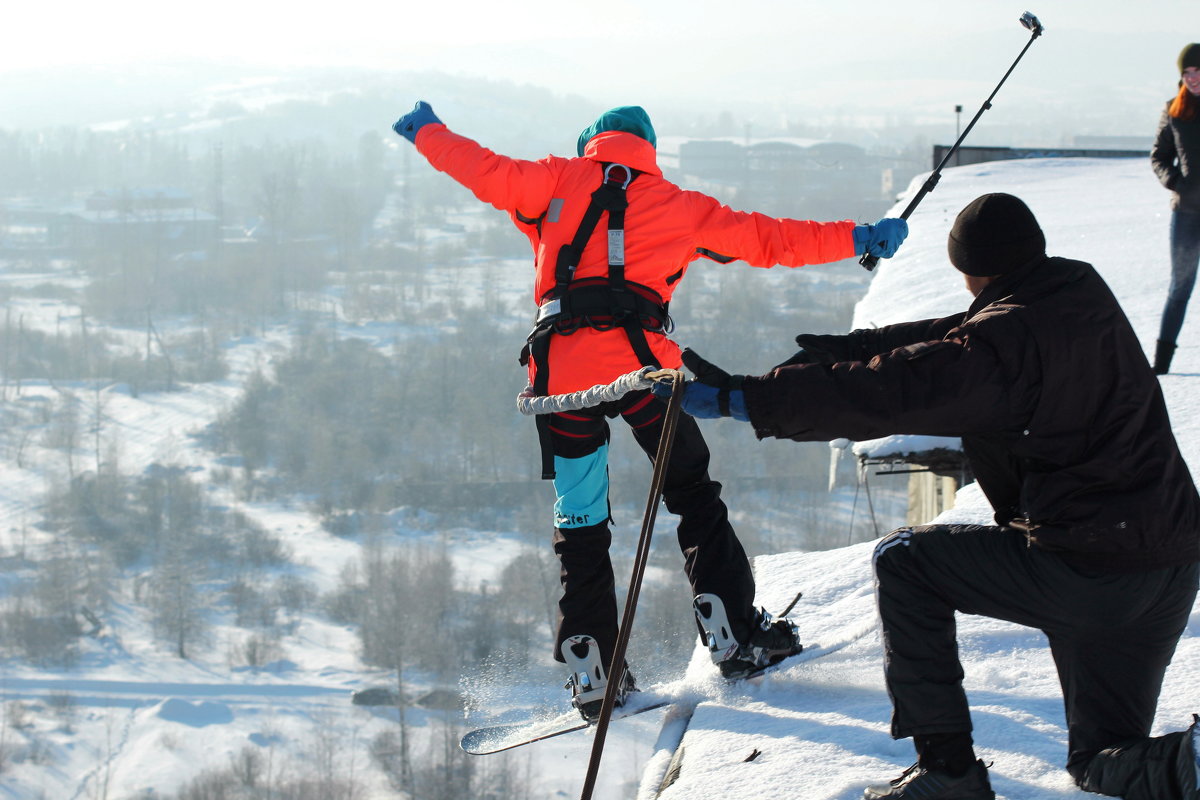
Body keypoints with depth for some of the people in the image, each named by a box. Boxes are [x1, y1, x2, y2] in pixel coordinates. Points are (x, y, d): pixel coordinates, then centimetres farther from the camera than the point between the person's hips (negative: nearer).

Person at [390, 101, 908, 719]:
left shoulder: (558, 181, 18)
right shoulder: (677, 205, 18)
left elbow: (484, 170, 18)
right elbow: (765, 238, 19)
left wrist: (427, 133, 35)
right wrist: (858, 240, 25)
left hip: (562, 370, 1)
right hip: (641, 363, -1)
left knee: (580, 524, 9)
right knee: (694, 497, 11)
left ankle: (593, 674, 6)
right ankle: (738, 636, 2)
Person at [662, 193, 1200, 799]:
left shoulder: (1002, 339, -16)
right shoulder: (1085, 291, 9)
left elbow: (881, 392, -18)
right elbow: (951, 341, 20)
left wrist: (737, 398, -14)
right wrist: (847, 348, 24)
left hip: (1075, 569, -8)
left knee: (903, 561, 12)